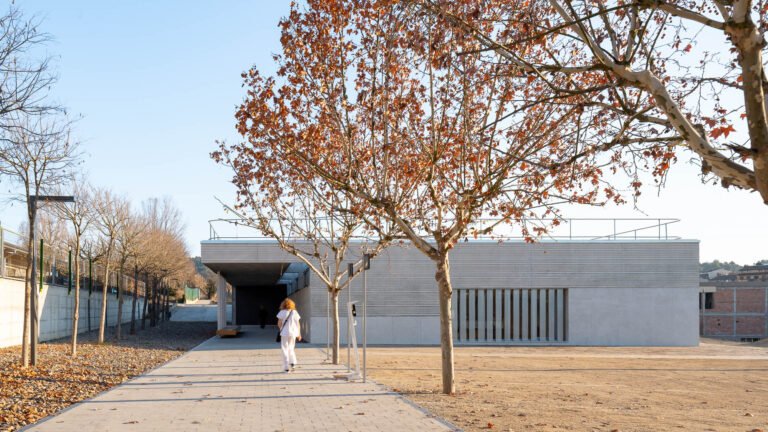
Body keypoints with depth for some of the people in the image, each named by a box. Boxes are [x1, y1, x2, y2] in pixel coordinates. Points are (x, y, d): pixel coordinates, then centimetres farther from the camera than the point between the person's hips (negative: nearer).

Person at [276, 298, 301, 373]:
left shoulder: (282, 312, -4)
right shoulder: (295, 312, 4)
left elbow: (279, 324, -5)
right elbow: (298, 324, 3)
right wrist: (299, 334, 8)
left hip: (285, 333, -3)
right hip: (293, 333, 3)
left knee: (285, 350, 3)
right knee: (291, 348, 19)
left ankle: (286, 367, 1)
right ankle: (293, 363, 0)